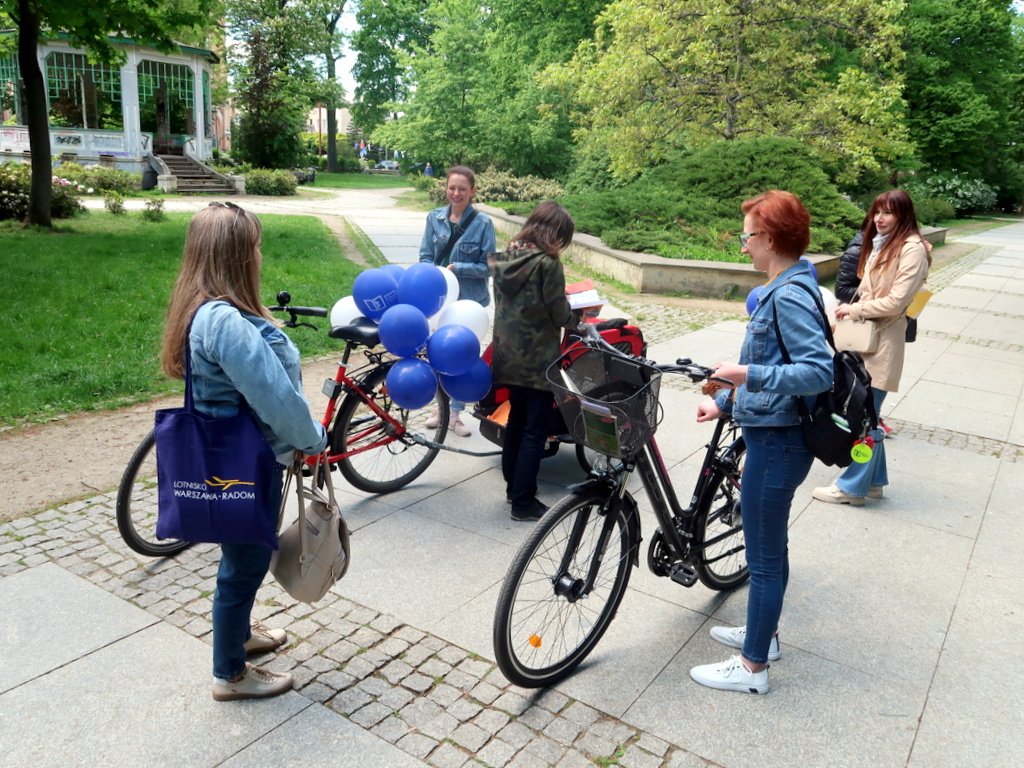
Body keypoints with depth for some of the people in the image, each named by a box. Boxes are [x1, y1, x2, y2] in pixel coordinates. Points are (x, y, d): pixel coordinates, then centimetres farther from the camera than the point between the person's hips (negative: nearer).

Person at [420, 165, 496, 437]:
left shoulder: (482, 223, -9)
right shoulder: (435, 218, 1)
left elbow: (488, 265, -8)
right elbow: (425, 257, 4)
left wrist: (458, 268, -19)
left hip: (468, 300, -3)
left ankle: (455, 414, 22)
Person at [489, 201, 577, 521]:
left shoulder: (504, 258, 4)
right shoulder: (548, 264, -17)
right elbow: (559, 314, -14)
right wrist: (575, 319, 8)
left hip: (508, 355, 7)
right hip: (537, 360, -7)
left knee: (517, 419, 21)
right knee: (536, 430, 2)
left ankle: (513, 485, 33)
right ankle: (523, 502, 7)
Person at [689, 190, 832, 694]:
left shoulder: (790, 297, -21)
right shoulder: (783, 290, 11)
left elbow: (818, 372, -28)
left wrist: (750, 375, -34)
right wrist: (725, 401, 17)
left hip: (775, 444, -10)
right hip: (772, 435, 10)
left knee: (764, 557, 3)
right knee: (770, 547, 23)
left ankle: (752, 668, 18)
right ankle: (764, 634, 41)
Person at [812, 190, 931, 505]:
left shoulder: (912, 248, -12)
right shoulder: (879, 244, 15)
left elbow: (896, 301, -18)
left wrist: (854, 310, -10)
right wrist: (850, 310, 1)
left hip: (883, 341, -9)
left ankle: (852, 487, 8)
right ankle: (874, 480, 25)